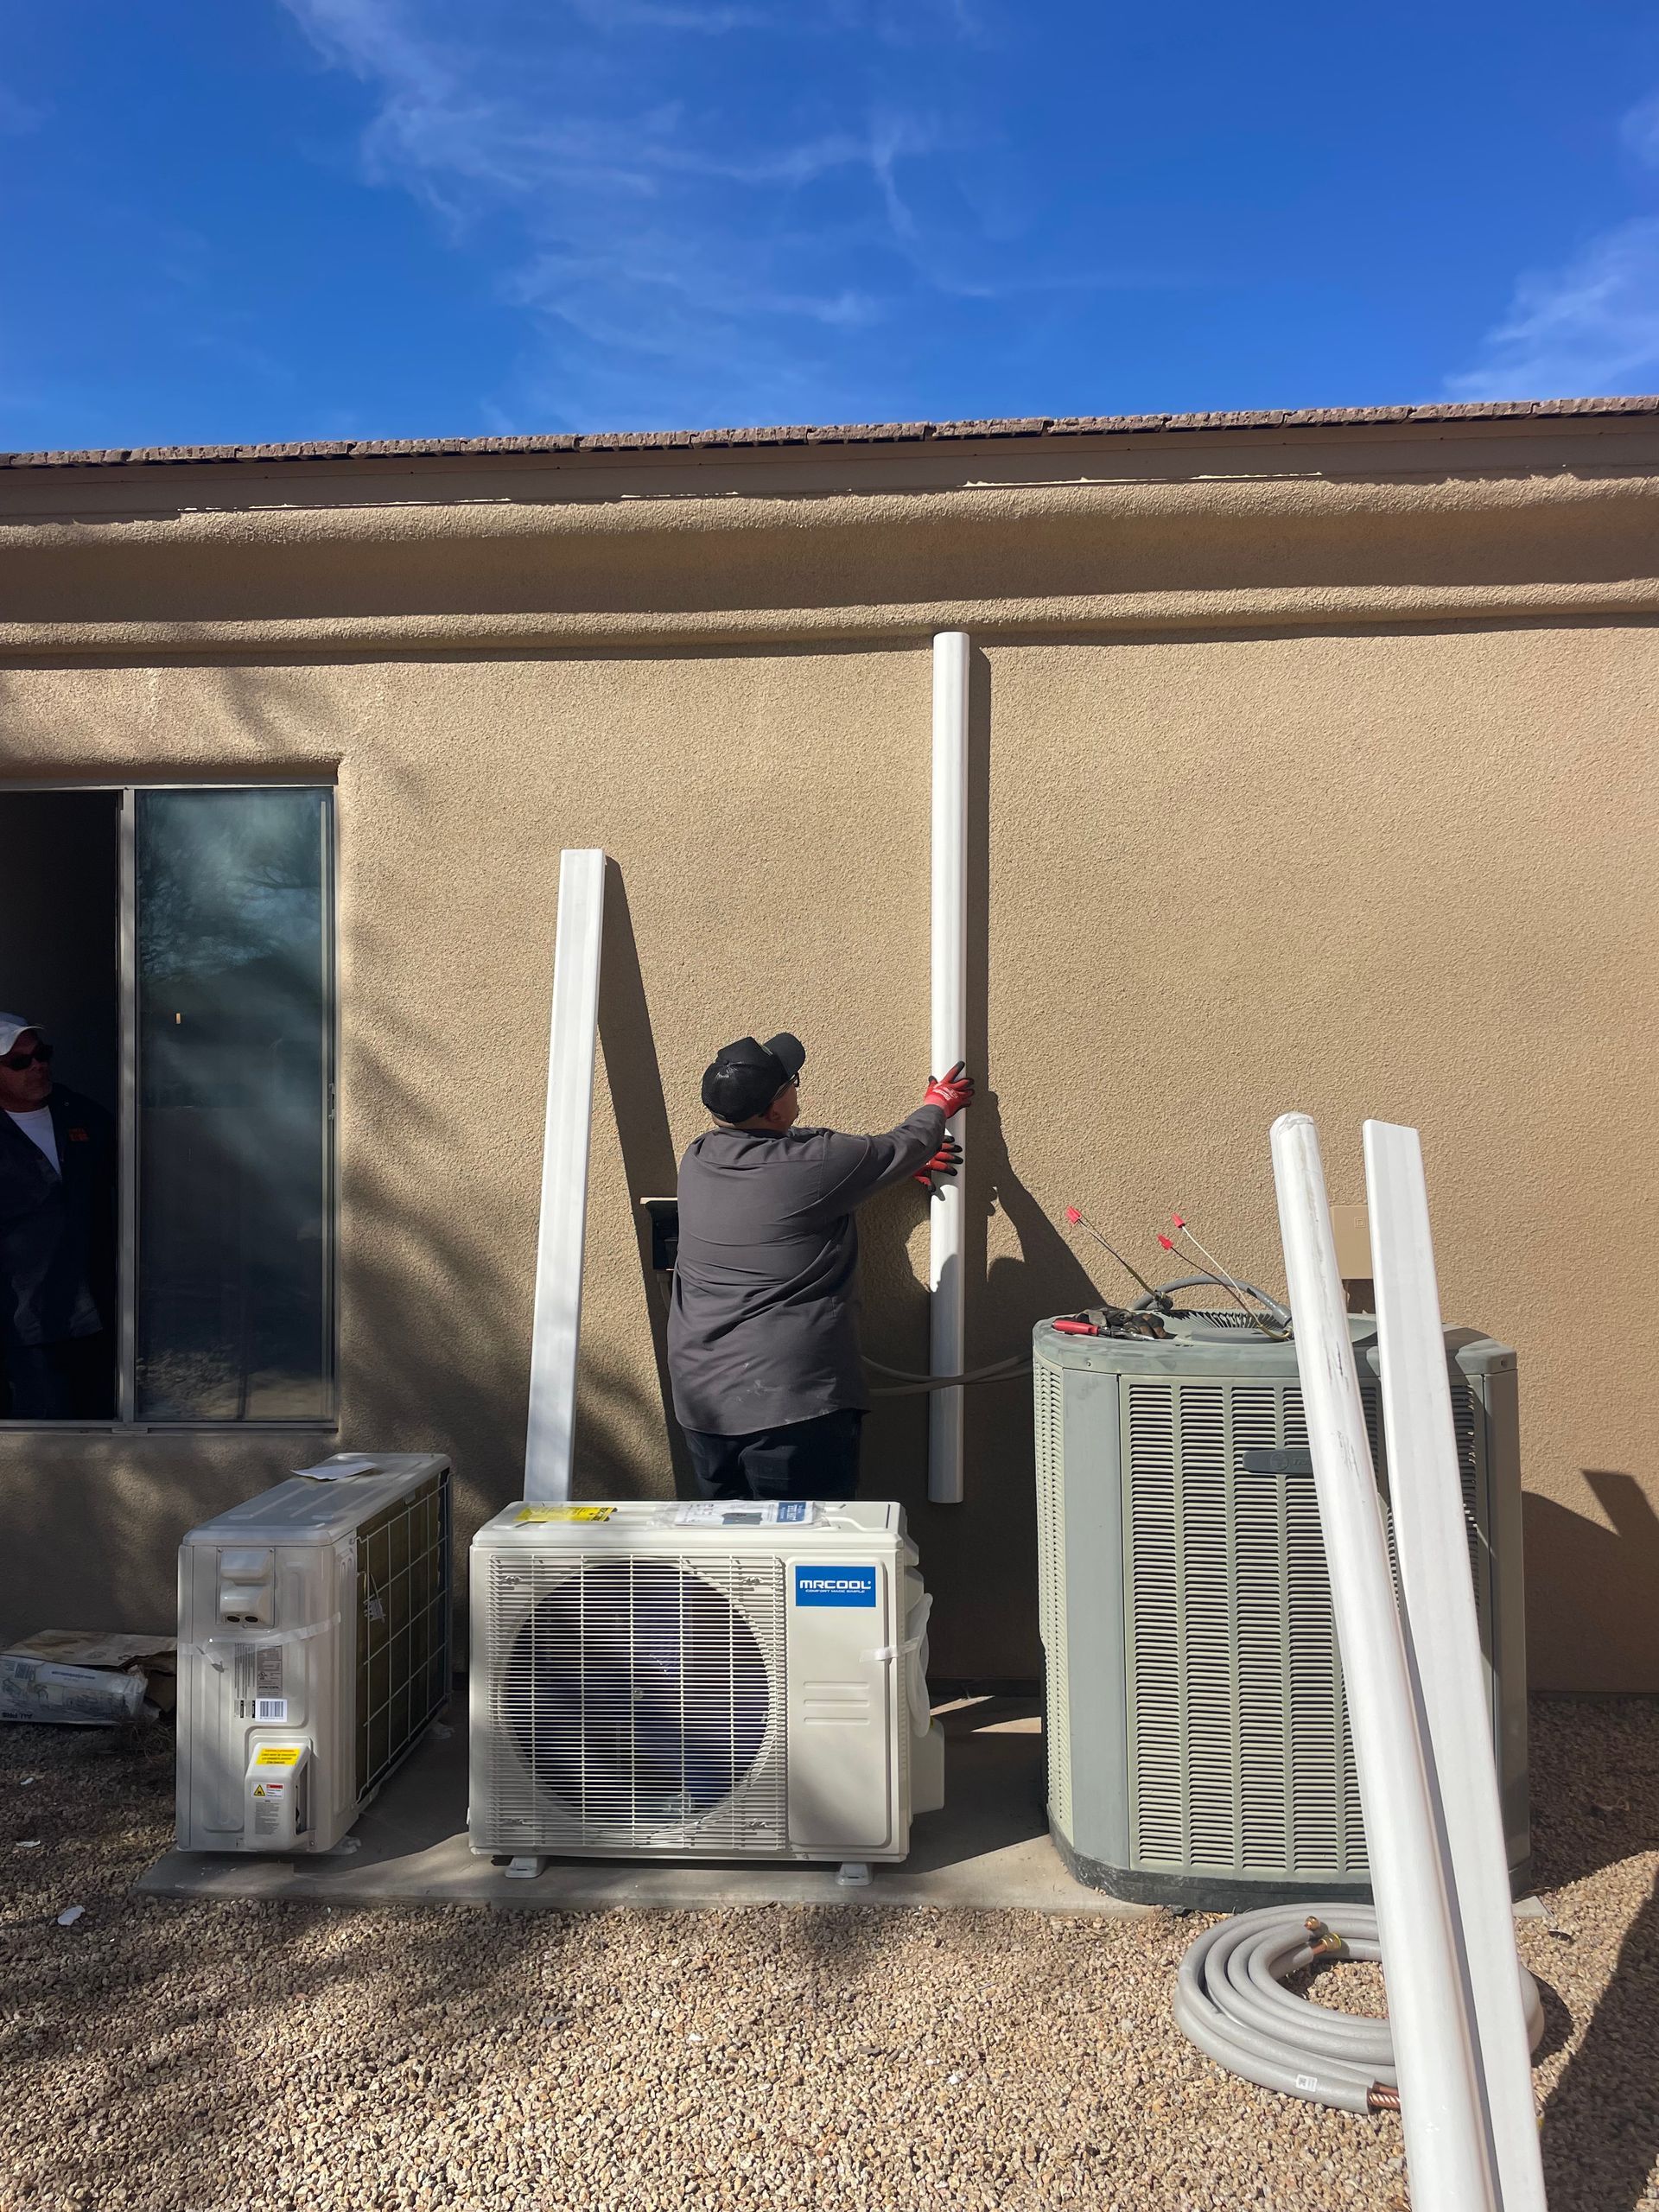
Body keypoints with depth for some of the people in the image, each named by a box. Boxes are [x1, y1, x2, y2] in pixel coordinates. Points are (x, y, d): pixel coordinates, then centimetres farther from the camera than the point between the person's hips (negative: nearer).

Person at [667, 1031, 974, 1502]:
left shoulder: (696, 1161, 3)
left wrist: (898, 1161, 27)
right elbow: (906, 1147, 1)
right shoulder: (817, 1166, -16)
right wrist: (936, 1106, 24)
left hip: (701, 1402, 7)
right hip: (792, 1405, -7)